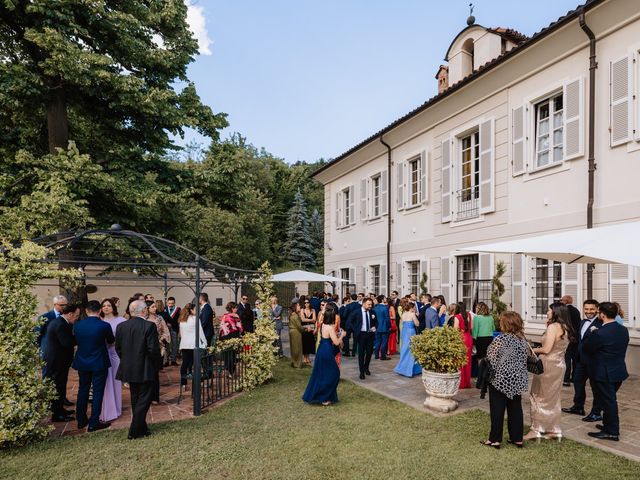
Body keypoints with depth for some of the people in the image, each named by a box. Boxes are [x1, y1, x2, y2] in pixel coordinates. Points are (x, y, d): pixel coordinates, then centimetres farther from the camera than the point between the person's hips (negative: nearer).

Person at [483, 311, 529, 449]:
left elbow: (491, 359, -14)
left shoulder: (500, 339, -18)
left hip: (501, 380, -6)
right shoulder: (523, 340, 4)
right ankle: (517, 438, 20)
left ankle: (495, 439, 9)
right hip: (518, 380, 7)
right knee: (516, 408, 14)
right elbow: (525, 359, 12)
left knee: (497, 409, 3)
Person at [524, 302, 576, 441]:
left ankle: (536, 430, 7)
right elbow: (557, 347, 12)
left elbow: (546, 349, -22)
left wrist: (534, 350, -4)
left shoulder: (553, 326, -17)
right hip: (559, 365, 8)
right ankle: (554, 430, 23)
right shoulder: (565, 328, 8)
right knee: (553, 398, 16)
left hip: (548, 365, -8)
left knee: (540, 397, 2)